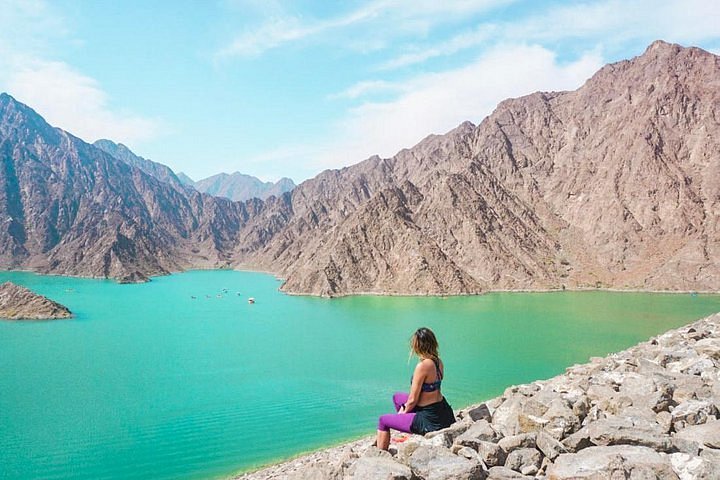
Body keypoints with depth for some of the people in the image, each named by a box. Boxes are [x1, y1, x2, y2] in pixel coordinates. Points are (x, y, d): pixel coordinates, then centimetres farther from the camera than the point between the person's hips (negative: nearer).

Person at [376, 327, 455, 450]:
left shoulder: (423, 365, -24)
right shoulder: (438, 362, 2)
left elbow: (413, 400, -16)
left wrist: (403, 412, 4)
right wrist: (405, 408, 13)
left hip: (430, 421, -8)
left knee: (383, 420, 7)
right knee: (397, 397, 26)